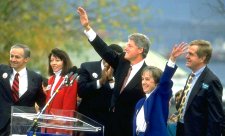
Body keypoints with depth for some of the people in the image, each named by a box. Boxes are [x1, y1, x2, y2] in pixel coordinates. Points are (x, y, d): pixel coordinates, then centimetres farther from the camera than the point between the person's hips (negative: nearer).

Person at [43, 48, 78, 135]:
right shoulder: (51, 80, 15)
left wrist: (61, 128, -16)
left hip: (62, 128, -7)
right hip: (49, 126, 7)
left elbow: (68, 108, -13)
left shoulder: (70, 80, -9)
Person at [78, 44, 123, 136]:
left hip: (109, 121, 1)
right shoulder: (87, 67, 3)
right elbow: (81, 91, -8)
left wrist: (111, 79, -14)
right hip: (88, 118, -1)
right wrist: (101, 81, -16)